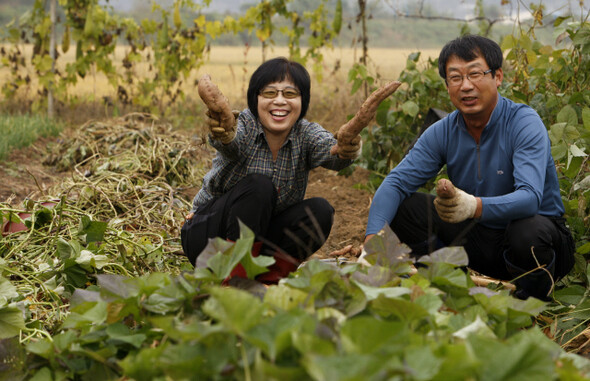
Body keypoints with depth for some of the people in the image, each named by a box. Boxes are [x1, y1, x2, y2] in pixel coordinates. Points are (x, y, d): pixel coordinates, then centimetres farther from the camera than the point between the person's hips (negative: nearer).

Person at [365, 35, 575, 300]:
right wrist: (373, 236, -29)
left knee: (528, 232, -39)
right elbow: (396, 182, -11)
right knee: (403, 207, -10)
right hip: (480, 236, 5)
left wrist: (476, 207, -54)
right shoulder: (442, 132, -4)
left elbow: (530, 198, -34)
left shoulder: (524, 123, -20)